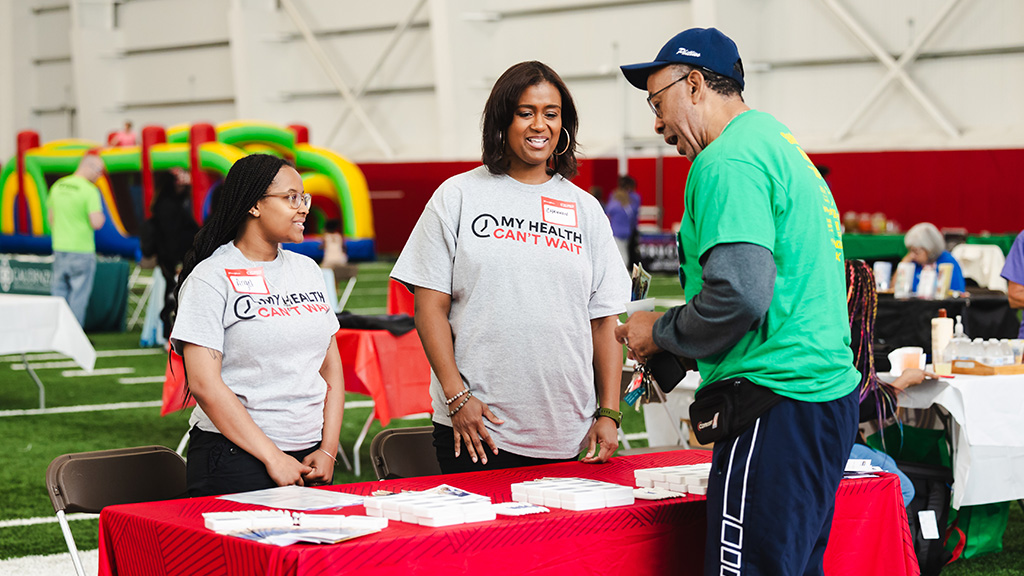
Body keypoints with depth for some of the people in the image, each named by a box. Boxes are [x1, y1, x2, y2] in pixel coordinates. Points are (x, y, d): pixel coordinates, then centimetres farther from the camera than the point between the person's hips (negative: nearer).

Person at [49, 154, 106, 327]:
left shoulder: (58, 186, 7)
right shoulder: (90, 191, -14)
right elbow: (96, 223, -21)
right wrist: (101, 216, 2)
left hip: (60, 249, 6)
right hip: (82, 251, -6)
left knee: (59, 294, 12)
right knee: (78, 297, 1)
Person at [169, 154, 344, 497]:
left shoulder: (308, 270, 12)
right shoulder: (210, 278, -7)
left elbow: (331, 367, 13)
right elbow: (204, 384, -14)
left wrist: (329, 450, 0)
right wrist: (273, 458, -16)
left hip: (309, 458, 5)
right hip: (236, 460, -5)